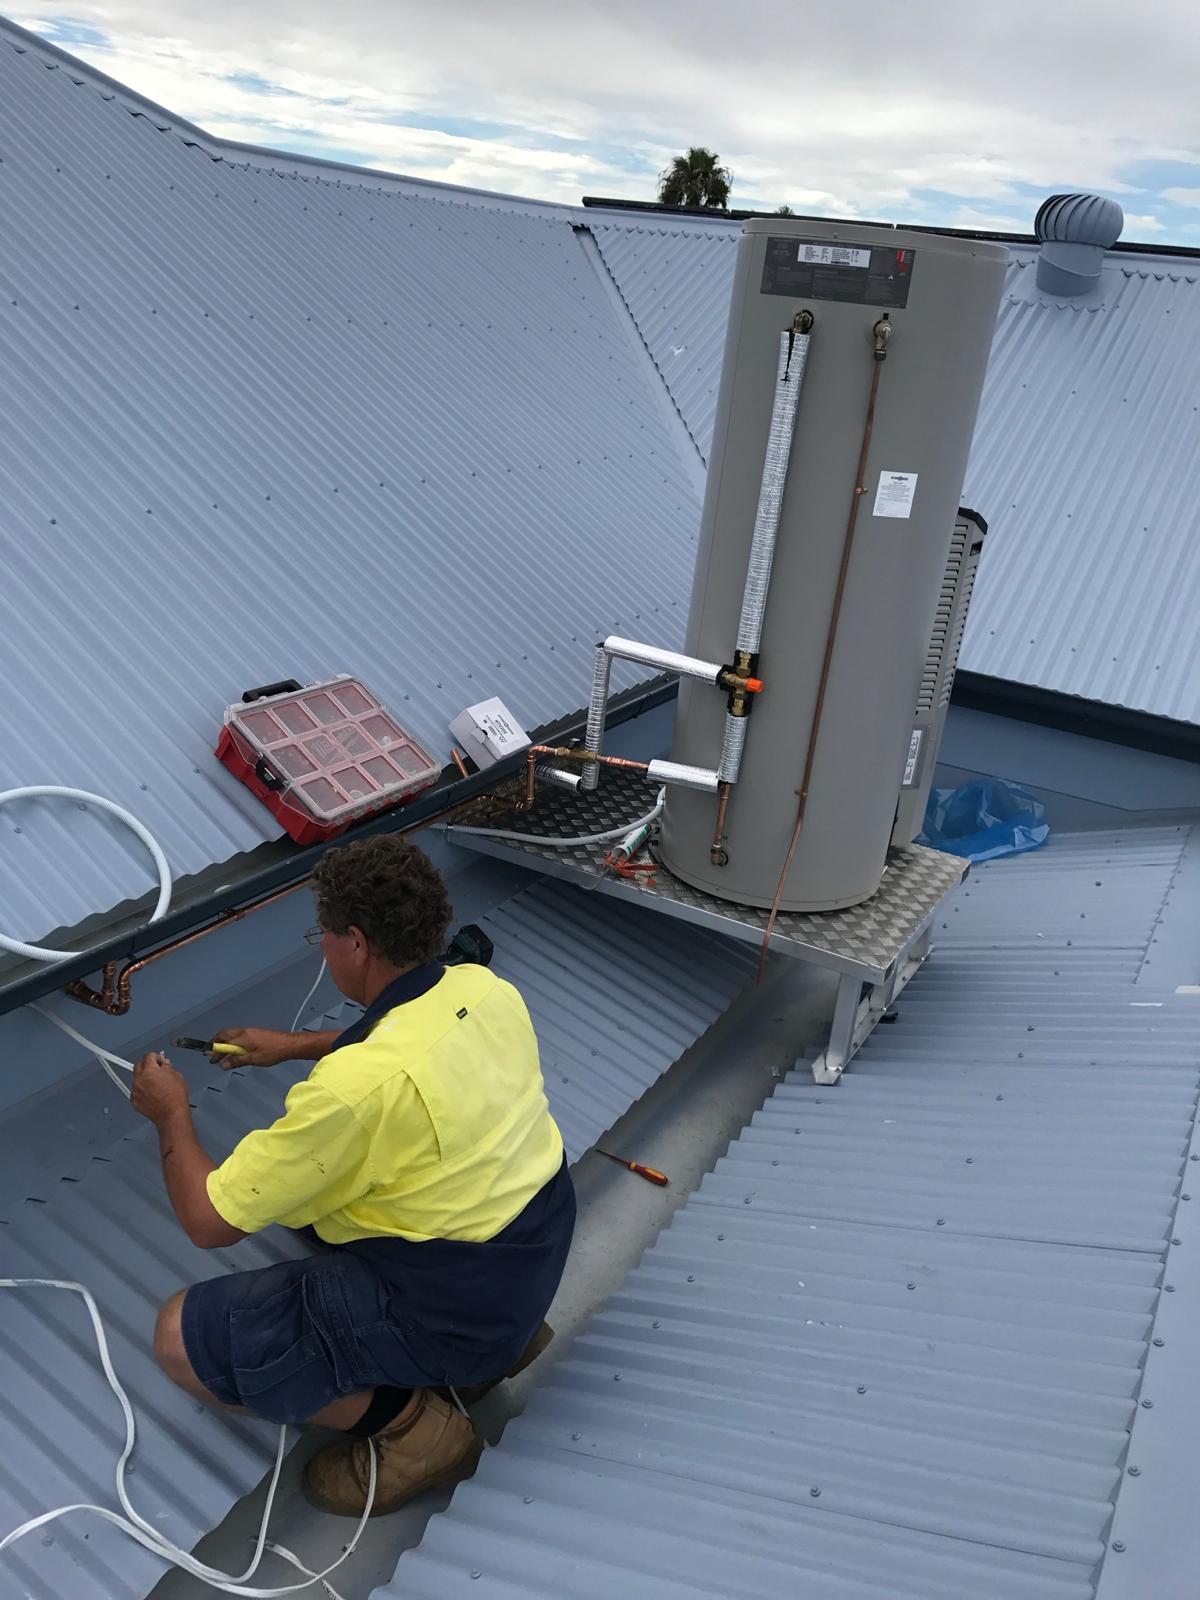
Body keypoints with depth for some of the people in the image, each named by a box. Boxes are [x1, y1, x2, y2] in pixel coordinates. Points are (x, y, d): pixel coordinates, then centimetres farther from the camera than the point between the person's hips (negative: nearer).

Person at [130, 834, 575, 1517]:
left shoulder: (357, 1085, -30)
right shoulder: (487, 989, -7)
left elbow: (211, 1220, -17)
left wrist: (172, 1114, 1)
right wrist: (295, 1045, 22)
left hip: (457, 1312, -8)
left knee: (182, 1338, -5)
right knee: (325, 1179, 27)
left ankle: (409, 1422, -1)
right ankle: (498, 1339, 19)